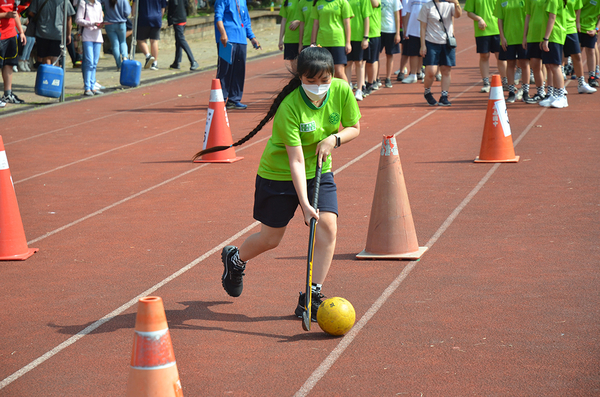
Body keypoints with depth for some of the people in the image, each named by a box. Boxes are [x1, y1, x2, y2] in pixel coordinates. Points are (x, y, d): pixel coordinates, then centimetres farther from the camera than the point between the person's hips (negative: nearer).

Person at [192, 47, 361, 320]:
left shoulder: (341, 91, -16)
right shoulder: (289, 107, -30)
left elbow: (354, 127, 1)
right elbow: (296, 161, -31)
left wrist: (334, 139, -20)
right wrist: (304, 204, -38)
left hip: (319, 170, 4)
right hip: (279, 174, -4)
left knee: (328, 227, -16)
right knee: (270, 239, 6)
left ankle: (312, 296, -5)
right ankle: (235, 259, 41)